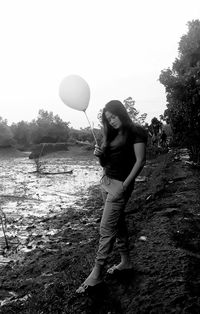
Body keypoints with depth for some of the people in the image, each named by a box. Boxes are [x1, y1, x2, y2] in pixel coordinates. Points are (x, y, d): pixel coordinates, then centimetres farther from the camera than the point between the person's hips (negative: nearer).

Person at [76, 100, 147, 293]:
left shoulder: (135, 132, -7)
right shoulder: (111, 135, 15)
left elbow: (140, 161, -14)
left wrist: (125, 184, -20)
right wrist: (99, 155, -6)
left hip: (120, 184, -8)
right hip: (106, 181, 8)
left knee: (107, 228, -7)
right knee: (118, 222, 15)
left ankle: (97, 273, 1)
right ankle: (125, 261, 28)